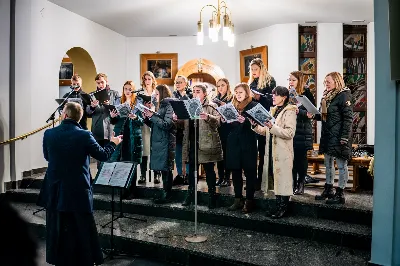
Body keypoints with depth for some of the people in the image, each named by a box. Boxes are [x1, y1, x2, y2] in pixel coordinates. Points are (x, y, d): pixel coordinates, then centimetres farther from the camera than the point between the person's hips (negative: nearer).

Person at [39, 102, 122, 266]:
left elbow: (47, 157, 11)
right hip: (79, 191, -3)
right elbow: (103, 155, -7)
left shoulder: (48, 133, -5)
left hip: (55, 192, 3)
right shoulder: (84, 135, -16)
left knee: (58, 231, 18)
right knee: (82, 232, 12)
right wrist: (113, 143, 12)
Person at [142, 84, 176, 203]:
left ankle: (167, 195, 4)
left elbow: (166, 124, -17)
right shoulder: (161, 106, 18)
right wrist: (147, 117, 3)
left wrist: (153, 116, -13)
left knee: (166, 169, -3)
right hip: (158, 141, 9)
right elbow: (154, 125, 18)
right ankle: (165, 193, 18)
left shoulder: (169, 106, -8)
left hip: (165, 142, -8)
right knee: (163, 169, 11)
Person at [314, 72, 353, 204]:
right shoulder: (327, 96, 14)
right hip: (327, 135, 9)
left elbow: (348, 118, -15)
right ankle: (328, 190, 26)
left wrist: (344, 137, -19)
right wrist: (314, 115, 2)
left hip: (338, 137, -9)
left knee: (341, 164, 0)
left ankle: (340, 194, 8)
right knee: (328, 163, 15)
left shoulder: (344, 95, -10)